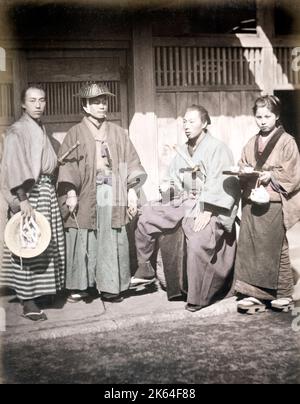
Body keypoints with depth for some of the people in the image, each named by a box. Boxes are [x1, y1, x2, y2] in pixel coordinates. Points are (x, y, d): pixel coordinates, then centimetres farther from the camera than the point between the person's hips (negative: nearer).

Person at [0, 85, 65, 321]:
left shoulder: (42, 130, 17)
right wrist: (22, 200, -24)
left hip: (47, 191, 8)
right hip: (28, 194, -8)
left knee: (48, 245, 11)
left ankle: (39, 292, 23)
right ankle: (28, 301, 1)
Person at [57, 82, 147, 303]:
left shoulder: (118, 133, 13)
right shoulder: (75, 133, 5)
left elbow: (130, 162, 11)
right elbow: (67, 166, -1)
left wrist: (132, 190, 2)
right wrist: (71, 193, -11)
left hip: (113, 193, 2)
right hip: (86, 194, -2)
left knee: (112, 241, 1)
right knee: (84, 241, 0)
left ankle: (110, 285, 10)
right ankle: (82, 285, 11)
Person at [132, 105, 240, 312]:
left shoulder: (218, 149, -5)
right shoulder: (183, 152, 16)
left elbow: (221, 185, -14)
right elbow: (175, 184, 18)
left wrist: (207, 212, -21)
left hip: (207, 209, -7)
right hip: (183, 204, 7)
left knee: (198, 242, -29)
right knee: (146, 217, -1)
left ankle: (197, 298, -14)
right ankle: (145, 271, 10)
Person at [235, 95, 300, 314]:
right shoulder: (251, 144, 15)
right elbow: (242, 168, 19)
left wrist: (271, 175, -14)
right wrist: (245, 172, -2)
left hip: (273, 205, -5)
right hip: (251, 203, 5)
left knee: (275, 249, 0)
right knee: (250, 249, 0)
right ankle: (255, 294, 7)